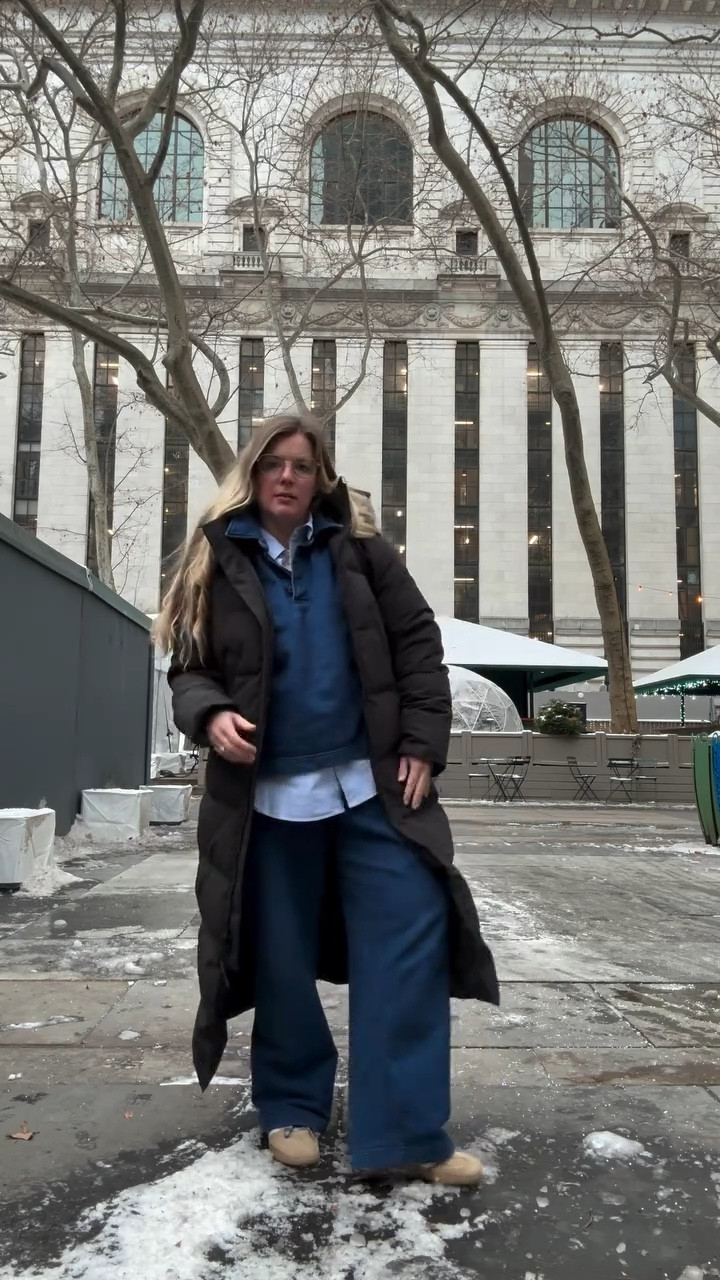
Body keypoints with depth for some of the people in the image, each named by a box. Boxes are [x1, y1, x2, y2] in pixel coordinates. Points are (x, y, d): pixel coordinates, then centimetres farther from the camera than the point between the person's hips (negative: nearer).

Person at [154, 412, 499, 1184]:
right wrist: (211, 715, -18)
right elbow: (189, 666, 5)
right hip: (268, 796, 0)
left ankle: (405, 1133, 8)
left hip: (370, 786, 1)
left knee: (410, 942, -4)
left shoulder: (359, 550, 4)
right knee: (281, 962, 10)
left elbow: (418, 643, 3)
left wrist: (422, 743, -5)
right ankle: (293, 1109, 31)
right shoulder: (217, 563, 3)